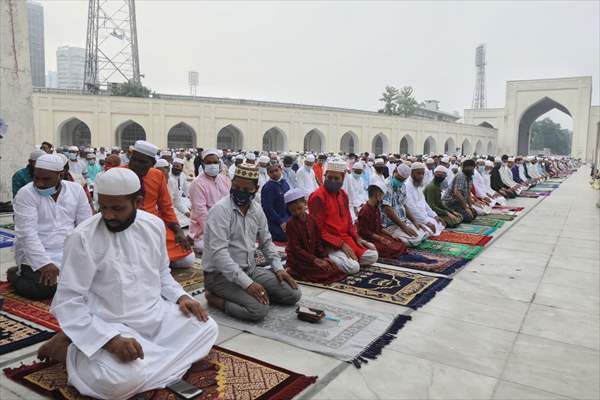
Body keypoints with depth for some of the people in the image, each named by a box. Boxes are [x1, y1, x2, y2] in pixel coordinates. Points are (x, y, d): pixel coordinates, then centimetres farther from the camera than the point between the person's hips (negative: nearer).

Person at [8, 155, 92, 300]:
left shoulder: (76, 189, 2)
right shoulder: (25, 194, -9)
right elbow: (28, 233, -18)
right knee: (43, 288, -25)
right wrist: (44, 264, -28)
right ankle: (16, 274, 8)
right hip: (37, 255, -3)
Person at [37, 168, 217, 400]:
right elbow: (67, 302, -19)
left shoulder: (154, 225, 0)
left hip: (157, 313, 6)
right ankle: (67, 349, -1)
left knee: (207, 328, -7)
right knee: (126, 378, -30)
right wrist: (110, 339, -31)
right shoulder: (83, 238, -17)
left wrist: (180, 296, -5)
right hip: (112, 326, -6)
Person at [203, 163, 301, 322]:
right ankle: (215, 298, -5)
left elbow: (266, 242, 17)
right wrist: (247, 284, -30)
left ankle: (246, 295, 6)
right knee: (259, 309, -27)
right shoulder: (221, 209, -18)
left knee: (293, 294, -3)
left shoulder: (257, 209, 4)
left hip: (250, 269, 7)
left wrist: (278, 268, 2)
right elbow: (219, 253, -26)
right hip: (220, 274, -7)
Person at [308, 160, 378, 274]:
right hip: (328, 243, -8)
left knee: (372, 256, -3)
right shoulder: (317, 197, -17)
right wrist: (341, 244, -21)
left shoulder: (343, 194, 10)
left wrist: (357, 237, 2)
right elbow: (318, 230, -19)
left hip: (346, 237, 8)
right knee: (353, 267, -25)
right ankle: (329, 257, -2)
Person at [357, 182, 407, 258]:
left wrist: (390, 236, 7)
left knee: (400, 244, -5)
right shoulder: (365, 210, -16)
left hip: (377, 236, 9)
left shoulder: (376, 209, 14)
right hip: (369, 240, -9)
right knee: (391, 248, -26)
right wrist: (381, 239, -18)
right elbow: (364, 232, -19)